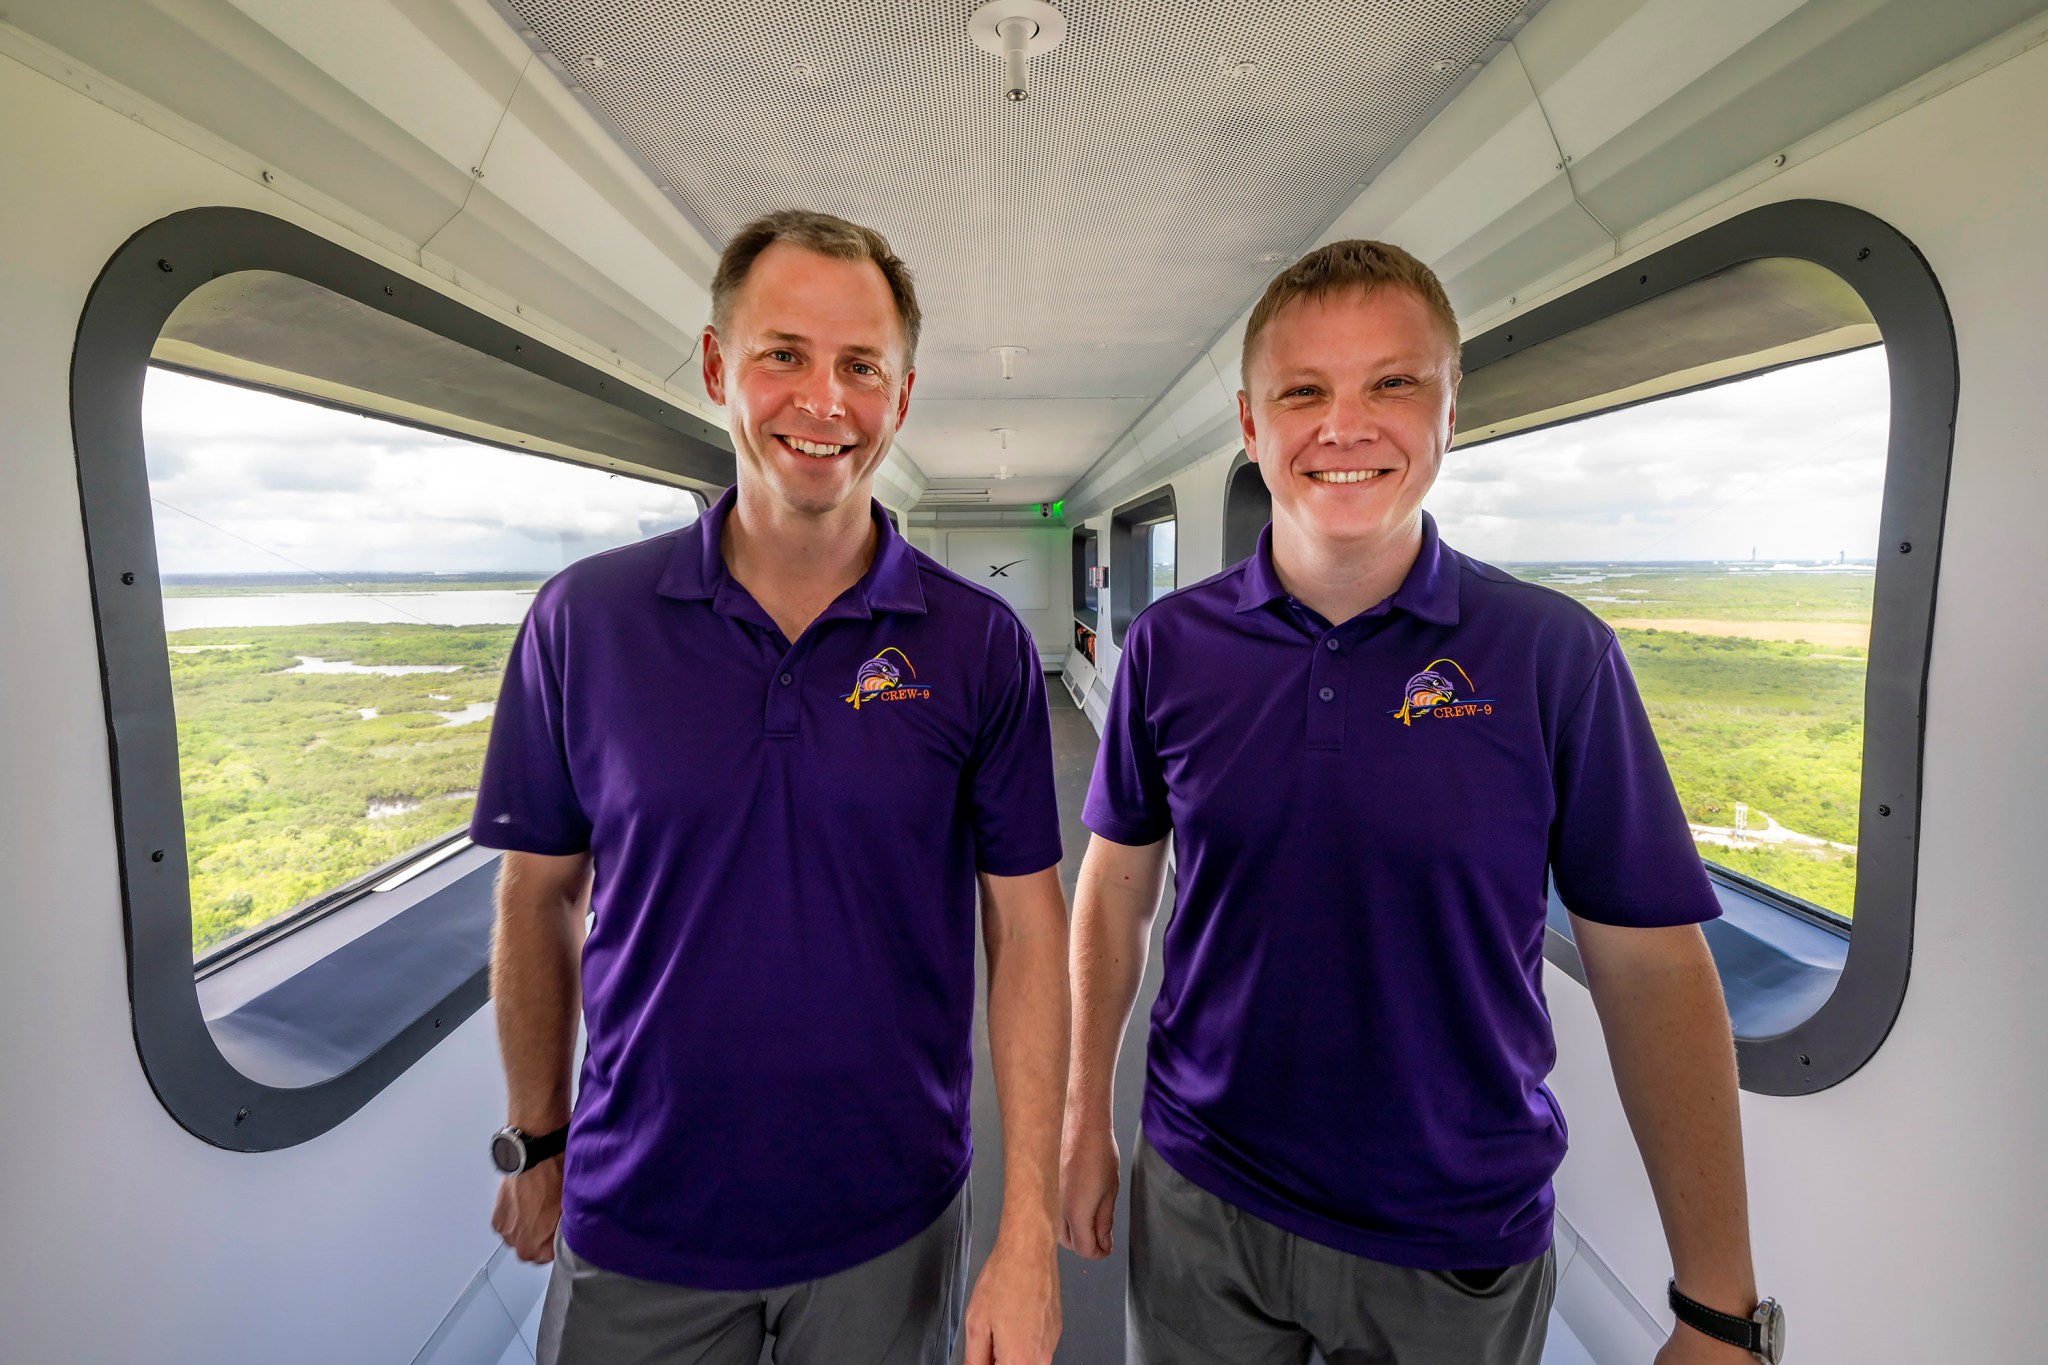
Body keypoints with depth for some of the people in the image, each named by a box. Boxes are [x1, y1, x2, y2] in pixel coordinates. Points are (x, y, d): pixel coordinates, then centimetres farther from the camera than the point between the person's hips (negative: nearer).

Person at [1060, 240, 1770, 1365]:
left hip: (1463, 1246, 0)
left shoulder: (1558, 655, -12)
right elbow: (1115, 888, 0)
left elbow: (1651, 970, -8)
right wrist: (1084, 1119, 2)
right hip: (1200, 1199, 1)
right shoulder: (1169, 646, -8)